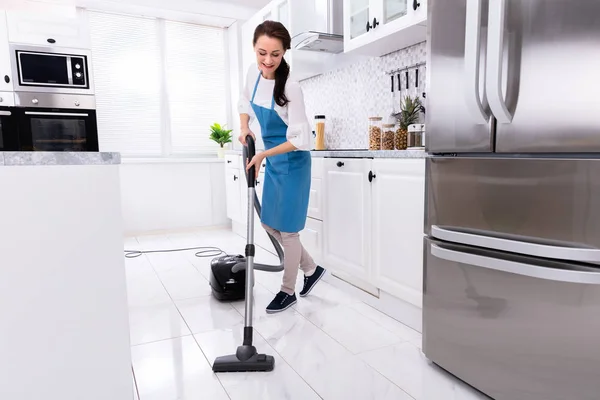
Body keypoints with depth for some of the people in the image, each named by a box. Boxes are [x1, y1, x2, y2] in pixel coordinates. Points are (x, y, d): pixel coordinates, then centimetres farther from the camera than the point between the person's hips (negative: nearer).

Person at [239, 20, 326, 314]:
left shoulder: (290, 88, -23)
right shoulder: (253, 73, -2)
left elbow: (300, 140, -22)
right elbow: (244, 102, 18)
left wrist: (262, 155, -23)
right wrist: (244, 128, 2)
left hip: (292, 162, -8)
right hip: (273, 161, 8)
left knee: (286, 227, 0)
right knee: (269, 223, 13)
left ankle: (288, 291, 21)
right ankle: (312, 269, 29)